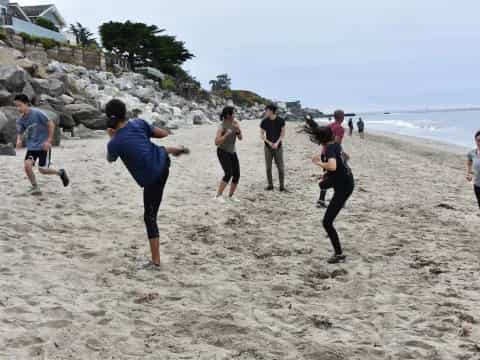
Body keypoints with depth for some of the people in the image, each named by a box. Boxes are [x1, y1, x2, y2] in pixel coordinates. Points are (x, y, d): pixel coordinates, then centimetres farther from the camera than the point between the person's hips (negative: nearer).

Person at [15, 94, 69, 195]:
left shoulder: (37, 113, -17)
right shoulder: (20, 120, 0)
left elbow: (51, 124, -13)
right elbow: (20, 133, 11)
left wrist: (49, 141, -15)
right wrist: (19, 140, -13)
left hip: (43, 146, -5)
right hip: (31, 146, 5)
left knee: (42, 170, -7)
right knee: (27, 165, -15)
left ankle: (60, 173, 22)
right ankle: (35, 187, 2)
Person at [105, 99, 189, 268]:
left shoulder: (115, 143, -16)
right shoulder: (139, 123, -6)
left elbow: (110, 160, 7)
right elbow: (164, 134, 7)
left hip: (152, 178, -5)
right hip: (163, 161, 5)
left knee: (150, 217, 2)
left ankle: (155, 261, 2)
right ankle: (178, 149, 71)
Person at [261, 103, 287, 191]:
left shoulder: (280, 121, -5)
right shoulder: (264, 122, -2)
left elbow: (283, 133, -2)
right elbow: (261, 135, 3)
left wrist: (277, 143, -15)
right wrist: (269, 142, -12)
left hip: (278, 147, -1)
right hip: (268, 147, 2)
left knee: (281, 167, -3)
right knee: (268, 167, 3)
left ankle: (282, 186, 4)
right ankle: (270, 185, 13)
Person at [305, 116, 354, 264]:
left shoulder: (330, 149, -26)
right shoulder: (335, 144, -1)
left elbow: (333, 166, -47)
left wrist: (319, 163, -29)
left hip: (343, 187, -10)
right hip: (346, 180, 10)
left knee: (327, 222, -8)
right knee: (323, 185, 42)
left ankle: (339, 254, 0)